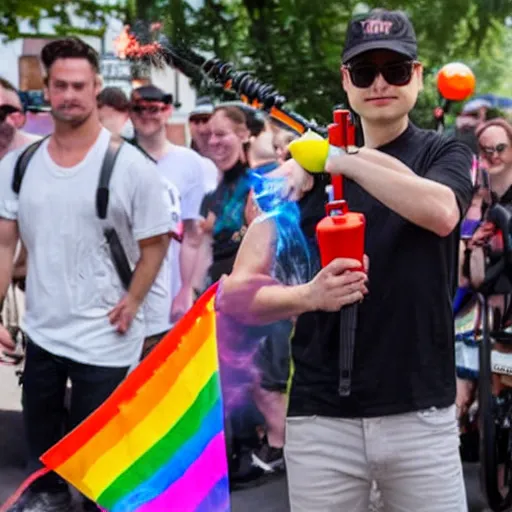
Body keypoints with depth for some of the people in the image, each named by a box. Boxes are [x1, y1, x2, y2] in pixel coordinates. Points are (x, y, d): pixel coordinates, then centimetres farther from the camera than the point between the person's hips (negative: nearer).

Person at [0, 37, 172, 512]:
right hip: (39, 333, 4)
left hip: (103, 339, -4)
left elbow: (155, 243, -5)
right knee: (39, 436, 22)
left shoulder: (130, 166, -12)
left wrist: (132, 301, -16)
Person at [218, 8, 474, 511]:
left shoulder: (445, 155, 5)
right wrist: (309, 296, -20)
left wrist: (345, 159, -21)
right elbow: (235, 294, -2)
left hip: (421, 417, 0)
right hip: (321, 419, 1)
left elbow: (441, 213, -21)